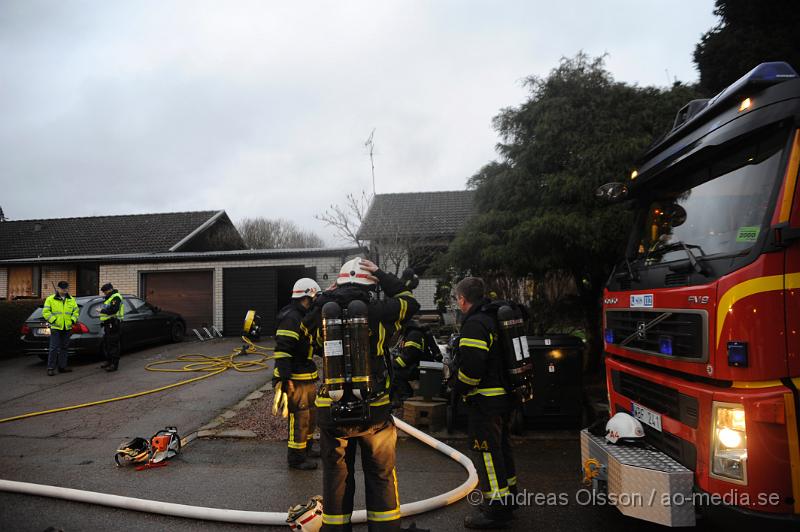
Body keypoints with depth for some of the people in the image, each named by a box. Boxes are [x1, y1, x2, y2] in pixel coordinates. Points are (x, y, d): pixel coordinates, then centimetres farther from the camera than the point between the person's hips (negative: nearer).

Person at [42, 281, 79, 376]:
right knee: (54, 348, -6)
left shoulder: (71, 300, 12)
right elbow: (45, 312, -4)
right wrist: (53, 320, -13)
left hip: (67, 328, 4)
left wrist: (73, 320, 0)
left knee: (64, 348, 10)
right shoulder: (50, 299, 0)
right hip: (55, 328, -4)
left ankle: (62, 367, 18)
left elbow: (76, 311, 15)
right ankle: (50, 368, 0)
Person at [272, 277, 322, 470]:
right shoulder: (291, 318, -19)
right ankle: (296, 458, 10)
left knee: (311, 413, 21)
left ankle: (306, 448, 38)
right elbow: (282, 349, -26)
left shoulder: (304, 317, 15)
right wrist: (284, 378, -29)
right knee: (300, 418, -2)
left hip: (307, 378, 11)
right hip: (295, 380, -11)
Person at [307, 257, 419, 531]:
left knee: (336, 478, 16)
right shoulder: (378, 312, -12)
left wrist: (332, 292, 14)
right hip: (374, 411, -2)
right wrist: (382, 275, 8)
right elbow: (409, 302, 6)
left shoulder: (323, 313, -6)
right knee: (381, 477, 16)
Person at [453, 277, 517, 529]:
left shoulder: (474, 324, -19)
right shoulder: (495, 317, 13)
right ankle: (508, 496, 36)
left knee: (487, 452, -2)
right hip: (504, 396, 10)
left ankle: (496, 511, 5)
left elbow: (471, 364, -26)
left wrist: (461, 389, -10)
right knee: (501, 447, 22)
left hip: (484, 401, -10)